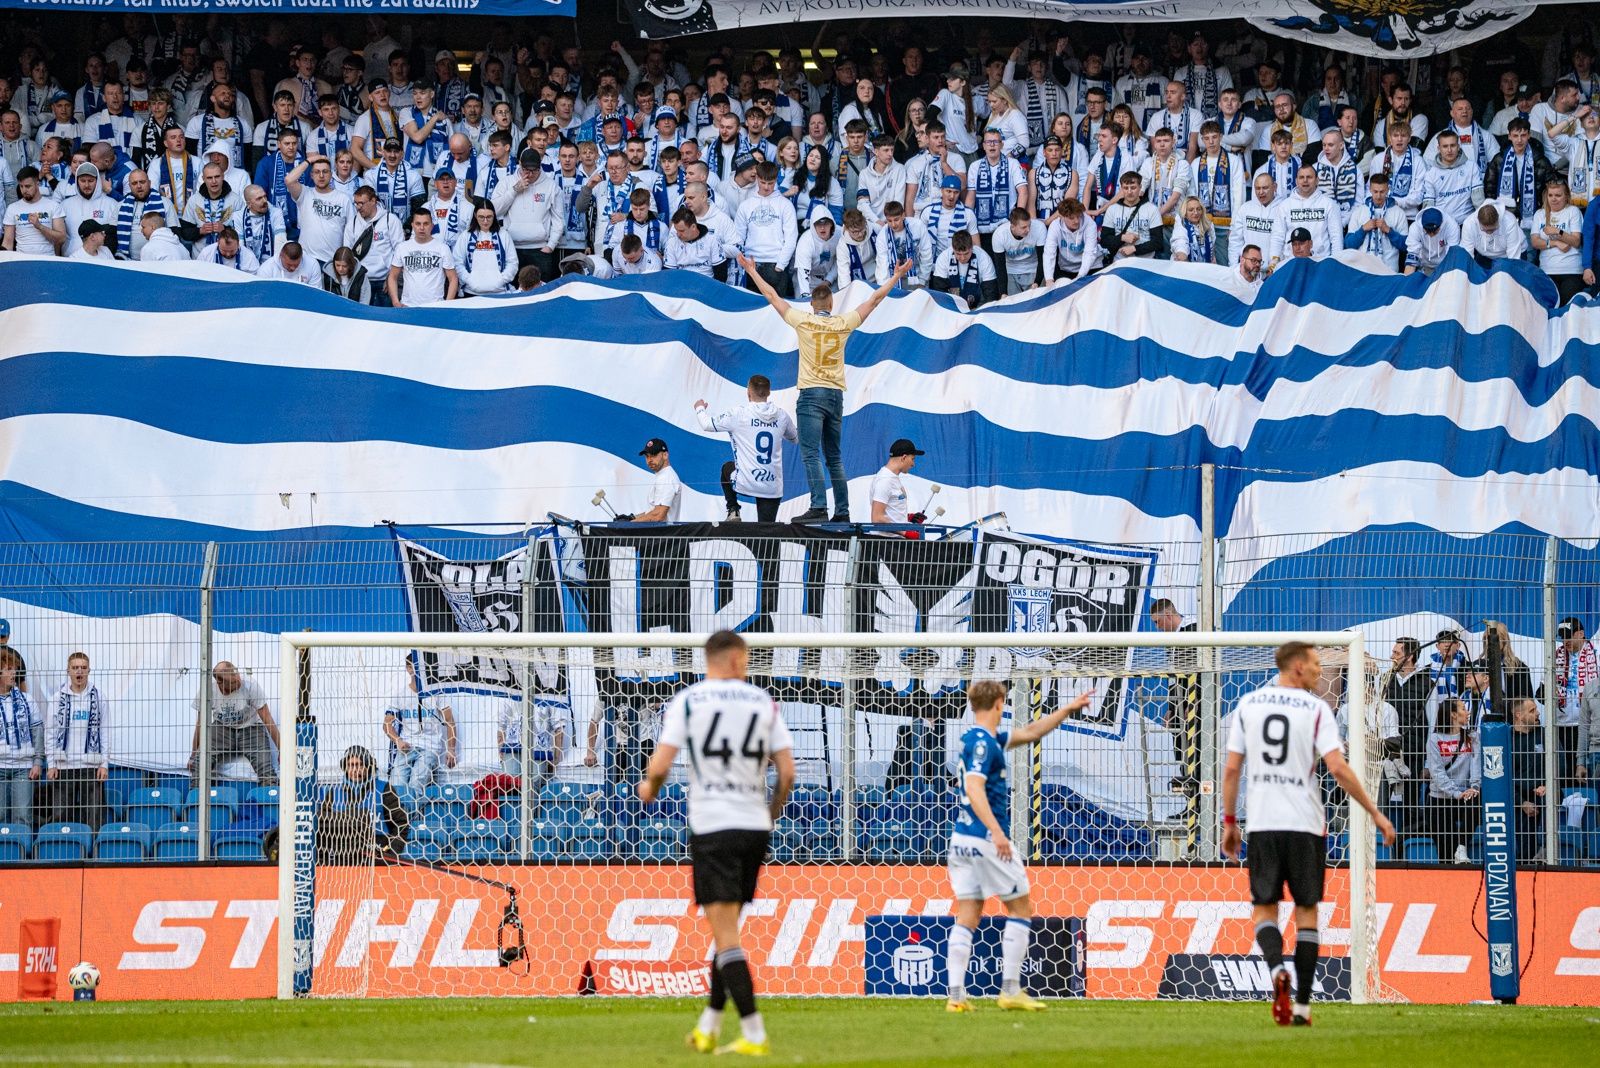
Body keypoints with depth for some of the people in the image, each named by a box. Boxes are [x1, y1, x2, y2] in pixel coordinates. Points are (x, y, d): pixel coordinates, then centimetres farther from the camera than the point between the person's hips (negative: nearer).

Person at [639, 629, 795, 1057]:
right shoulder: (763, 702, 8)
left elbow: (660, 765, -8)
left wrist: (650, 788, 15)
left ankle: (754, 1034, -16)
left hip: (712, 828, -4)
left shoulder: (688, 700, -1)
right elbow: (787, 772, 4)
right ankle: (708, 1028, 20)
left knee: (726, 936, -7)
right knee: (726, 930, 17)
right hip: (755, 827, 4)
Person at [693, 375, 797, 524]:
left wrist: (700, 409, 26)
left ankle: (733, 510, 20)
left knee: (727, 468, 31)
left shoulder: (739, 414, -8)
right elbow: (795, 438, 25)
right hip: (773, 487, 2)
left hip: (745, 484, -2)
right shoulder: (781, 415, 4)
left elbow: (707, 425, 3)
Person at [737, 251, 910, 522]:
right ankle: (842, 511, 11)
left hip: (811, 394, -4)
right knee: (834, 458, 12)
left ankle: (818, 507, -26)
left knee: (811, 455, -12)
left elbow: (772, 296, 8)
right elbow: (873, 300, 17)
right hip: (836, 395, 4)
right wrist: (897, 277, 29)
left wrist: (752, 271, 21)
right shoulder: (843, 324, 5)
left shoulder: (803, 321, -2)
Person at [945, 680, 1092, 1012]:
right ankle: (1010, 990, -1)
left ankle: (956, 995, -2)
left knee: (967, 917, 5)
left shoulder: (985, 738, 16)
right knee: (1020, 909, 2)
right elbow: (974, 788, -24)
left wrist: (1068, 709, 30)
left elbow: (1029, 733, 28)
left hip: (962, 839, 9)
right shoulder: (982, 741, -13)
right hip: (985, 840, -9)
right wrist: (996, 831, -33)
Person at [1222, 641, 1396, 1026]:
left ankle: (1277, 969, -23)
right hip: (1305, 822, -2)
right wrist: (1375, 812, -7)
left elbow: (1231, 769, 4)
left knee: (1265, 909, 8)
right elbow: (1337, 767, -13)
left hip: (1262, 824, 2)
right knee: (1306, 912, 8)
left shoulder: (1248, 705, 6)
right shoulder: (1316, 709, -4)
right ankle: (1302, 1005, 5)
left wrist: (1229, 822, 13)